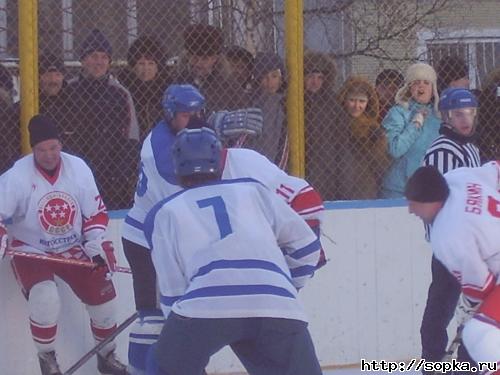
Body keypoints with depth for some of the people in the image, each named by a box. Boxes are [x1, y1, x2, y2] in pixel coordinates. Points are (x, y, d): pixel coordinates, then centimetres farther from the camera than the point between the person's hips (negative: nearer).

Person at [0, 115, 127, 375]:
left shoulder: (78, 168, -10)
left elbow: (96, 211, 1)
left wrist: (95, 243, -10)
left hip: (73, 249, 4)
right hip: (31, 251, -4)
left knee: (102, 293, -1)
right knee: (45, 298, -28)